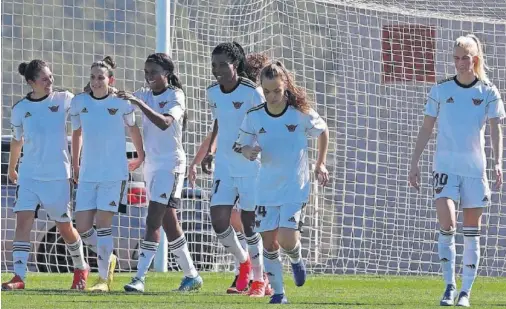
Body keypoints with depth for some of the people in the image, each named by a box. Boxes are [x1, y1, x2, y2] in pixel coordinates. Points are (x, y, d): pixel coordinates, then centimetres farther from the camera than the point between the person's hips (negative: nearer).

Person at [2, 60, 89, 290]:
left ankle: (81, 268, 34)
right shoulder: (20, 109, 2)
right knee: (23, 221, -14)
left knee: (64, 227, 10)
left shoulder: (64, 99, -3)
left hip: (58, 176, -1)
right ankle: (19, 277, -18)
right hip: (29, 174, 1)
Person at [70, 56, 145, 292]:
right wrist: (75, 165, 22)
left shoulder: (120, 103, -5)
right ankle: (108, 258, 25)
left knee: (103, 221, -12)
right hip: (88, 174, 4)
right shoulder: (79, 102, 4)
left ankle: (104, 278, -7)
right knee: (82, 227, -2)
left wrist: (140, 157, 22)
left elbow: (133, 128, 11)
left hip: (114, 173, -4)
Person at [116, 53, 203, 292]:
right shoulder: (145, 95, 10)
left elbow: (165, 122, -27)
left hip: (170, 163, -7)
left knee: (153, 220, -14)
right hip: (152, 164, 7)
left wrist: (138, 103, -33)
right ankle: (191, 275, 19)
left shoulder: (175, 96, -9)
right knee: (168, 223, 10)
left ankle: (140, 278, -19)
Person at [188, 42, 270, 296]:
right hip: (224, 167, 5)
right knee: (218, 219, -6)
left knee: (249, 223, 0)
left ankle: (259, 280, 16)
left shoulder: (252, 92, -15)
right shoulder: (213, 93, 4)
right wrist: (208, 153, 21)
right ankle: (244, 263, 20)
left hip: (251, 168, -5)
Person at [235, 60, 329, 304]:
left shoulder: (301, 113, -11)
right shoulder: (254, 116, -6)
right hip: (267, 189, 3)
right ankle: (278, 293, 14)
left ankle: (296, 259, 21)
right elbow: (241, 144, 5)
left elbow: (323, 131, 8)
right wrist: (247, 151, -18)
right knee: (269, 242, 1)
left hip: (295, 187, -3)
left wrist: (320, 164, 8)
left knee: (286, 239, -15)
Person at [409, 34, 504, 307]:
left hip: (475, 168, 0)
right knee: (446, 225, -16)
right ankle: (449, 285, -4)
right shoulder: (440, 90, 5)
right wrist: (414, 162, 3)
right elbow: (426, 128, 8)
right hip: (445, 166, 0)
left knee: (472, 231, 3)